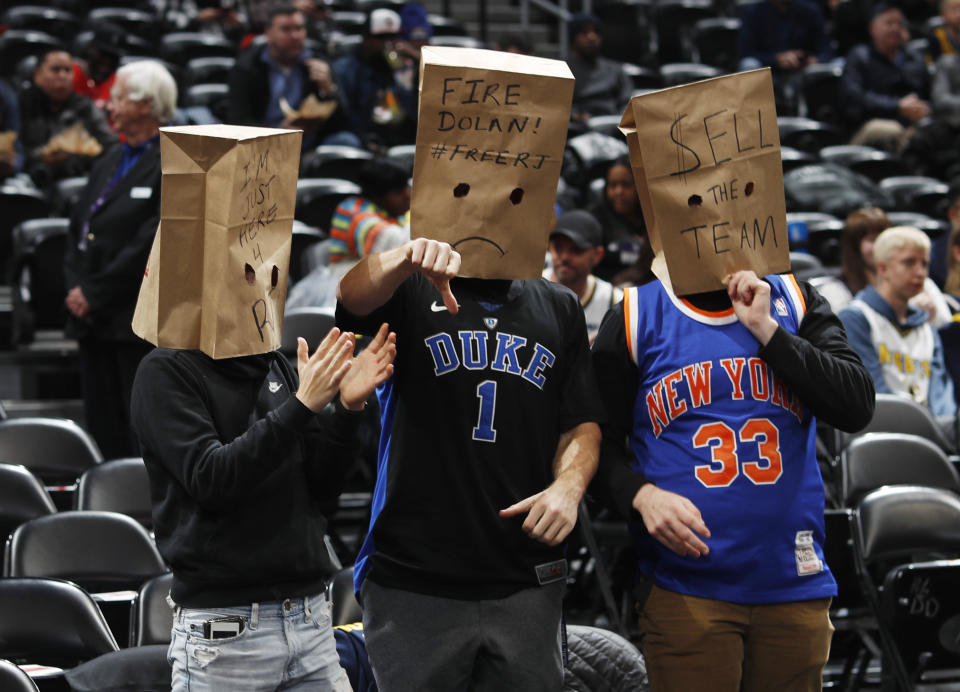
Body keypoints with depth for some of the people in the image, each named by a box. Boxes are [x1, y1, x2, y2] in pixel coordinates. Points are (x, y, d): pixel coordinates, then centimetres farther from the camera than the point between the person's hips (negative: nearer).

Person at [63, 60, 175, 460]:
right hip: (95, 321, 8)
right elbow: (77, 230, 17)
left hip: (140, 321, -8)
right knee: (103, 424, 10)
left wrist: (95, 294, -14)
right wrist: (76, 288, 1)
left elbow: (152, 241, -17)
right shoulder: (109, 163, 18)